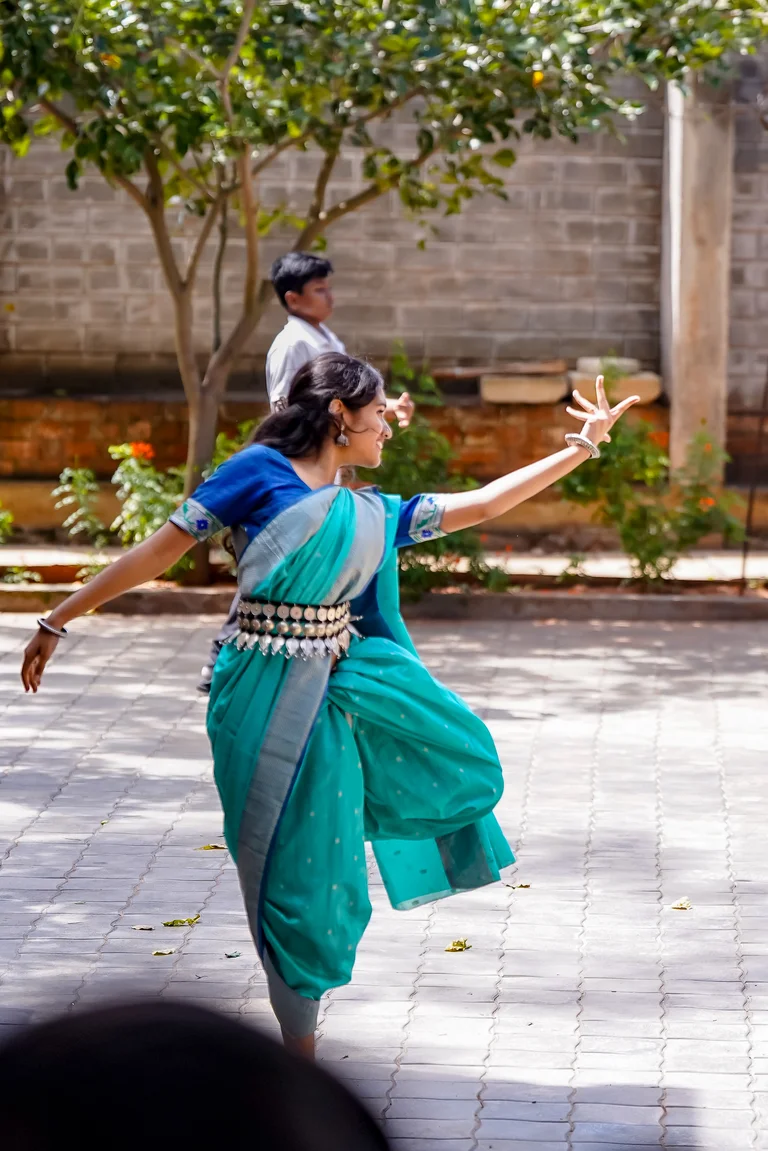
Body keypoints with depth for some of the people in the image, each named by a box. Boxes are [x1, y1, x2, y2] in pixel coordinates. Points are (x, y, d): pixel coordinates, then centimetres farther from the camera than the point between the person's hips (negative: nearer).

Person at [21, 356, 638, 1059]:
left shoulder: (370, 515, 14)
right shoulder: (262, 472, -4)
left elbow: (480, 505, 19)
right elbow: (159, 551, -3)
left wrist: (583, 447, 19)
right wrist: (60, 622, -4)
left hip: (337, 697, 6)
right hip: (268, 700, -6)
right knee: (291, 873, 0)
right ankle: (300, 1056, 10)